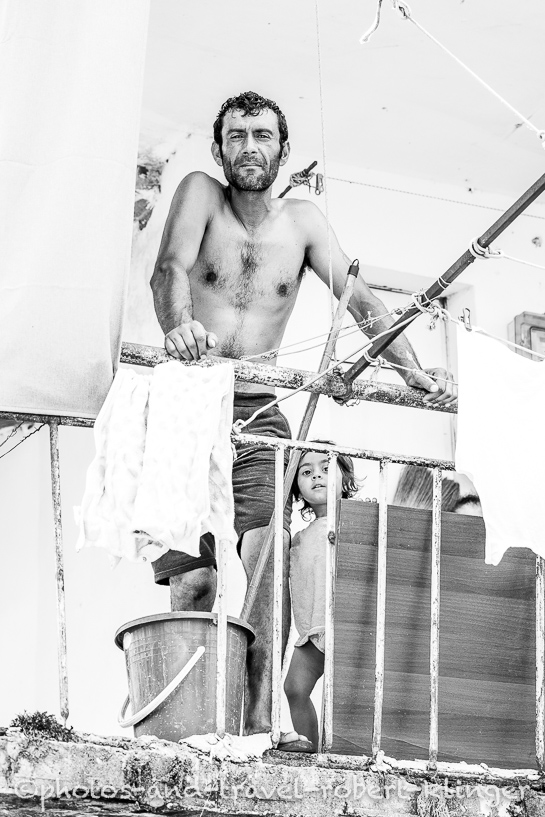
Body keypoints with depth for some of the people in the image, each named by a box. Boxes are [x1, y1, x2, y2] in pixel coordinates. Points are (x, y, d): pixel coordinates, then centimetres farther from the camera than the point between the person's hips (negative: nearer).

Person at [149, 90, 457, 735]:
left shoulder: (300, 221, 12)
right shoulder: (200, 193, 4)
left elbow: (361, 301, 6)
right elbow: (170, 268, -14)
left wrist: (412, 369, -10)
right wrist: (177, 326, -37)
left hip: (258, 414, 1)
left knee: (268, 552, -21)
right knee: (192, 581, -8)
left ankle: (258, 722, -22)